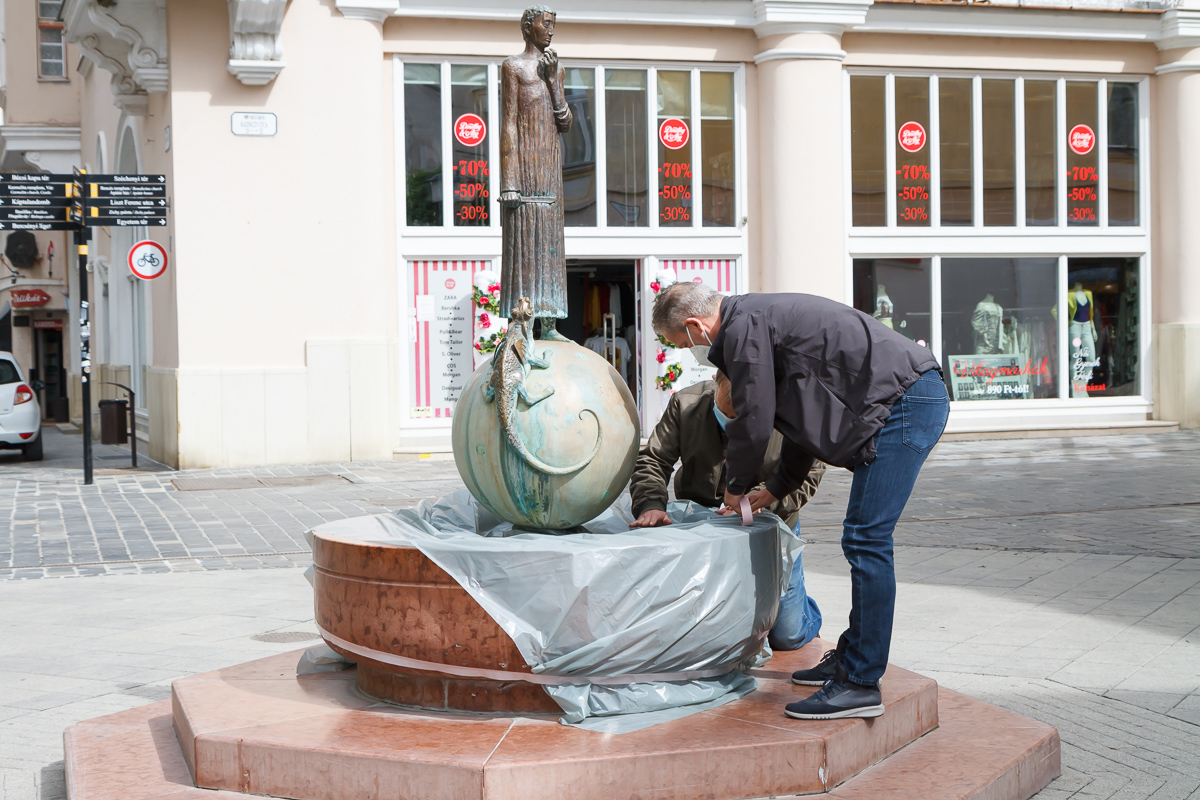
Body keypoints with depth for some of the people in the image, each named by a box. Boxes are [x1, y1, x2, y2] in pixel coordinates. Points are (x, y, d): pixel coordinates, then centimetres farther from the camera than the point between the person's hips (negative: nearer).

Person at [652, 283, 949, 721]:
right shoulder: (762, 317, 23)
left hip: (904, 402, -11)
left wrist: (737, 486, 9)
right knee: (865, 539, 15)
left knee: (866, 540, -10)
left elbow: (754, 420, -9)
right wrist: (777, 487, 34)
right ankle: (853, 656, 24)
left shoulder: (744, 327, -9)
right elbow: (803, 415, 30)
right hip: (920, 397, 11)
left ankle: (861, 684, -9)